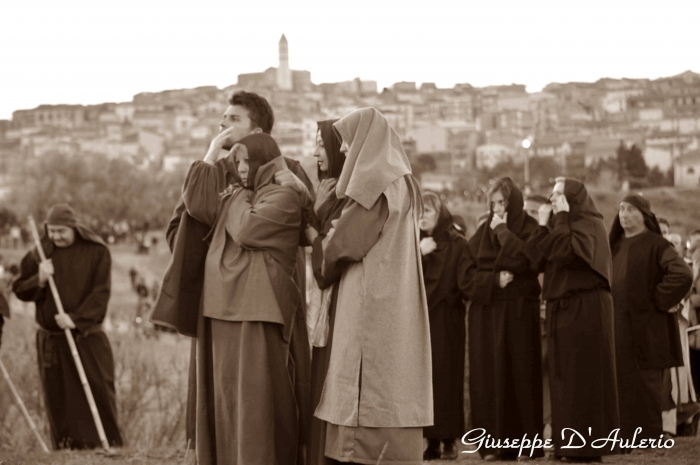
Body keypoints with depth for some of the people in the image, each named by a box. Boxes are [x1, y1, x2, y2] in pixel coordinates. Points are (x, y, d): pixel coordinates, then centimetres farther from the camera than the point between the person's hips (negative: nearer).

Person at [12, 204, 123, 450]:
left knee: (99, 391, -4)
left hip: (88, 336, -3)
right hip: (51, 340, 3)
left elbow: (101, 292, -8)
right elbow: (19, 290, 8)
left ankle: (110, 443, 4)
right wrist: (39, 280, -13)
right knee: (58, 397, 3)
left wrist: (76, 318, -19)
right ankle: (66, 446, 9)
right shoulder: (38, 254, 8)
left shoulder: (96, 252, -1)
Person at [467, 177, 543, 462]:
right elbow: (469, 270, 8)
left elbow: (523, 259, -18)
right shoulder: (484, 232, 15)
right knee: (488, 375, -2)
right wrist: (494, 280, -8)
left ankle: (522, 442, -5)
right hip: (486, 313, 4)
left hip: (518, 312, -4)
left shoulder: (528, 229, 1)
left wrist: (503, 231, -9)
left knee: (518, 374, -6)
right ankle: (492, 443, -2)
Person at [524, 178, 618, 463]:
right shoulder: (562, 225, 18)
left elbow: (565, 252, -26)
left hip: (585, 309, -9)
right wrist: (543, 225, 2)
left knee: (584, 376, -8)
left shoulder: (589, 224, -9)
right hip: (562, 308, 9)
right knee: (565, 377, 8)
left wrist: (561, 218, -17)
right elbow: (536, 257, 8)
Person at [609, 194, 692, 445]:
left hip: (645, 328, -7)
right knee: (621, 384, 5)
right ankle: (626, 438, 10)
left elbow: (682, 274, -21)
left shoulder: (656, 245, -7)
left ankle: (649, 440, 1)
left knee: (643, 384, -5)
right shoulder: (616, 245, 15)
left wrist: (661, 302, -15)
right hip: (618, 328, 7)